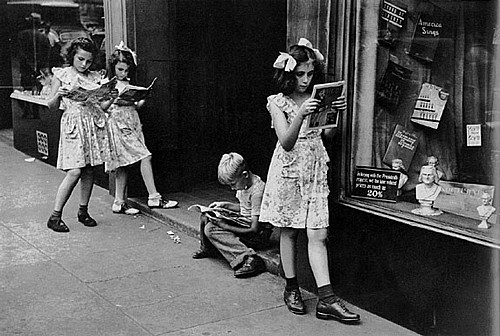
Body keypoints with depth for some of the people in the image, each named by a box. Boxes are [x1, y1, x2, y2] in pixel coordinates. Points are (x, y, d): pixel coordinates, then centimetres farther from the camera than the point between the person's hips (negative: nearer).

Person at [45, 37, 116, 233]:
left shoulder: (94, 77, 11)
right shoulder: (61, 75, 2)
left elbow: (101, 105, 13)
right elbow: (51, 106, 2)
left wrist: (111, 98, -6)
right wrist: (59, 95, -18)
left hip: (95, 124, 4)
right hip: (73, 124, -4)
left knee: (89, 171, 7)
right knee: (75, 171, -12)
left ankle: (83, 211, 21)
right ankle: (55, 216, -2)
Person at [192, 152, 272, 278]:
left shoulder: (257, 191, -26)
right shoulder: (243, 183, 1)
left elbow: (254, 229, -25)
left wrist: (225, 226, -24)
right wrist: (224, 205, 5)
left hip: (259, 234, -9)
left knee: (211, 229, -24)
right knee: (206, 216, 8)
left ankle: (248, 259, -32)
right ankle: (208, 249, 29)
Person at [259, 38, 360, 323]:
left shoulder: (316, 98, 9)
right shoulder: (278, 102, -3)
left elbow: (327, 135, 5)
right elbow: (286, 142, -15)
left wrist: (337, 113, -11)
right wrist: (301, 115, -30)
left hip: (316, 170, 3)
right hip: (289, 170, -2)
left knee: (318, 234, -3)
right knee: (289, 232, 7)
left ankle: (327, 299, -5)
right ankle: (292, 288, 22)